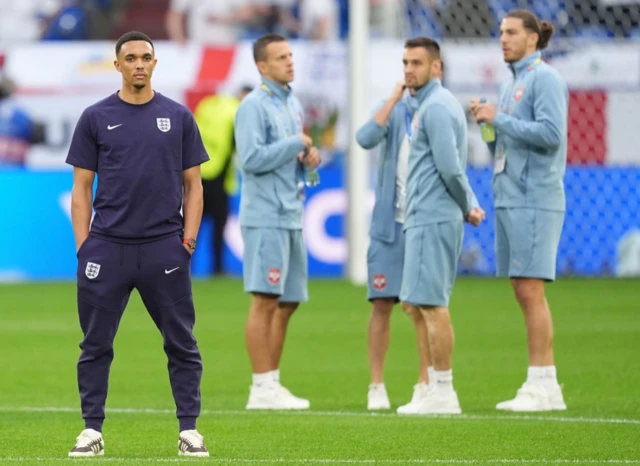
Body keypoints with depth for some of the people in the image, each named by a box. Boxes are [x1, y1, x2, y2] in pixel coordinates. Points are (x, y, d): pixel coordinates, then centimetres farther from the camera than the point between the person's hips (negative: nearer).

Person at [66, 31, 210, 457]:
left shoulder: (178, 117, 7)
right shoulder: (96, 118, 6)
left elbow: (193, 185, 9)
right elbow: (81, 187, 6)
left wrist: (189, 237, -2)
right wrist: (84, 245, -2)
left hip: (165, 247, 0)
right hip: (106, 247, 0)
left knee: (182, 343, 1)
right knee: (96, 345, 3)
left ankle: (189, 430, 7)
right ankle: (92, 430, 10)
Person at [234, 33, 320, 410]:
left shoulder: (294, 105, 16)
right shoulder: (254, 106, -10)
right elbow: (252, 159, -19)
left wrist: (311, 157, 3)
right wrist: (296, 143, -13)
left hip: (292, 216, 9)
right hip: (266, 217, -9)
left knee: (288, 303, 10)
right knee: (266, 301, -8)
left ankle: (272, 384, 16)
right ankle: (262, 388, -6)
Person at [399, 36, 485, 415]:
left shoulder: (436, 108, -13)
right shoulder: (434, 104, 19)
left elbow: (450, 168, -19)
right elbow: (453, 168, 21)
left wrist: (467, 207, -4)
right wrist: (471, 205, 9)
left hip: (432, 219, -10)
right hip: (427, 217, 10)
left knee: (430, 303, -9)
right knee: (424, 304, 12)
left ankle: (443, 392, -8)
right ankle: (440, 389, 14)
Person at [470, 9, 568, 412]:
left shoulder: (544, 78, -8)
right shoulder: (512, 83, 19)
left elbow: (550, 134, -19)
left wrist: (499, 119, -14)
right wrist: (486, 120, 4)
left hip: (534, 199, -9)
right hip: (509, 197, 9)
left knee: (531, 289, -11)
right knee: (524, 292, 7)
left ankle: (543, 384, -9)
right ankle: (541, 386, 9)